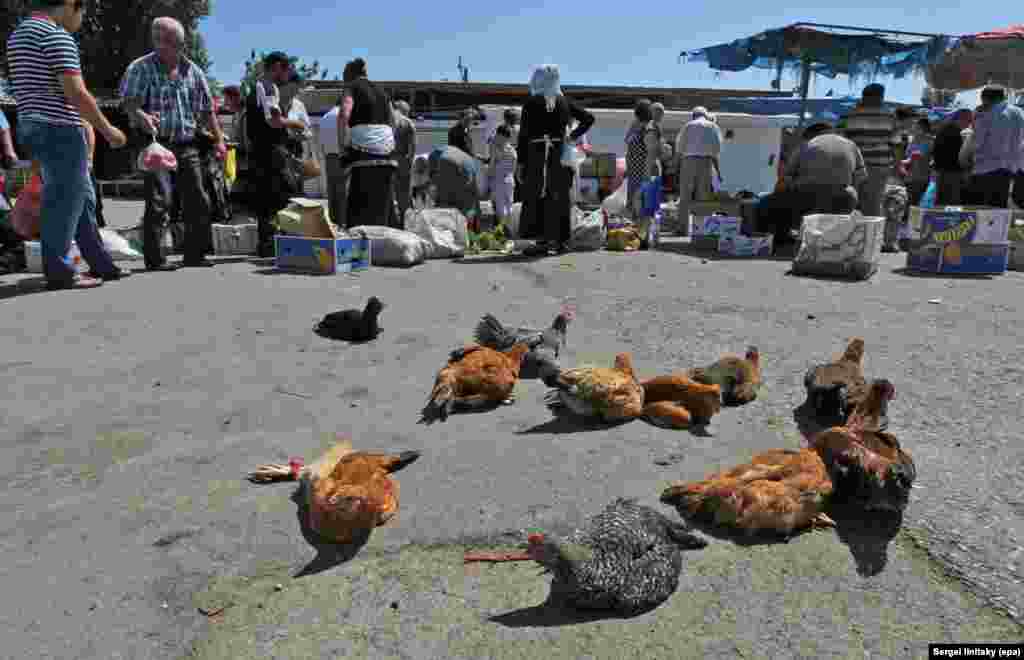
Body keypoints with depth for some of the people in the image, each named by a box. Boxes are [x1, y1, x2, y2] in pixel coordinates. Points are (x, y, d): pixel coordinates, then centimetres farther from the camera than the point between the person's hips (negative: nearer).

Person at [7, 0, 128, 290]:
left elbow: (24, 89, 21)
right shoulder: (57, 36, -12)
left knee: (83, 198, 14)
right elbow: (76, 93, -19)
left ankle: (101, 264, 19)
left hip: (32, 126, 10)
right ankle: (58, 272, 1)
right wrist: (107, 129, -10)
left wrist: (34, 125, 25)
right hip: (60, 130, -10)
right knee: (64, 201, -4)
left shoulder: (19, 34, 19)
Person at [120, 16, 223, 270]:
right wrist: (142, 117, -32)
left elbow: (206, 109, 18)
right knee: (160, 202, -11)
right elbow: (128, 102, -11)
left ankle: (194, 254, 16)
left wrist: (218, 139, 11)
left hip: (187, 147, 5)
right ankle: (155, 258, -5)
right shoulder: (141, 68, -1)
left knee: (198, 201, 5)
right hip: (157, 145, -5)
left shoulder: (192, 70, 14)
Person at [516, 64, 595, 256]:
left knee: (537, 197, 0)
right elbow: (589, 118, 11)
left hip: (537, 155, -4)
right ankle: (561, 240, 14)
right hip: (560, 155, 4)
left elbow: (524, 134, -6)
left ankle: (544, 241, -5)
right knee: (560, 196, 10)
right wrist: (573, 136, 9)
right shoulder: (564, 102, 9)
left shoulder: (532, 102, -3)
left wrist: (520, 162, -4)